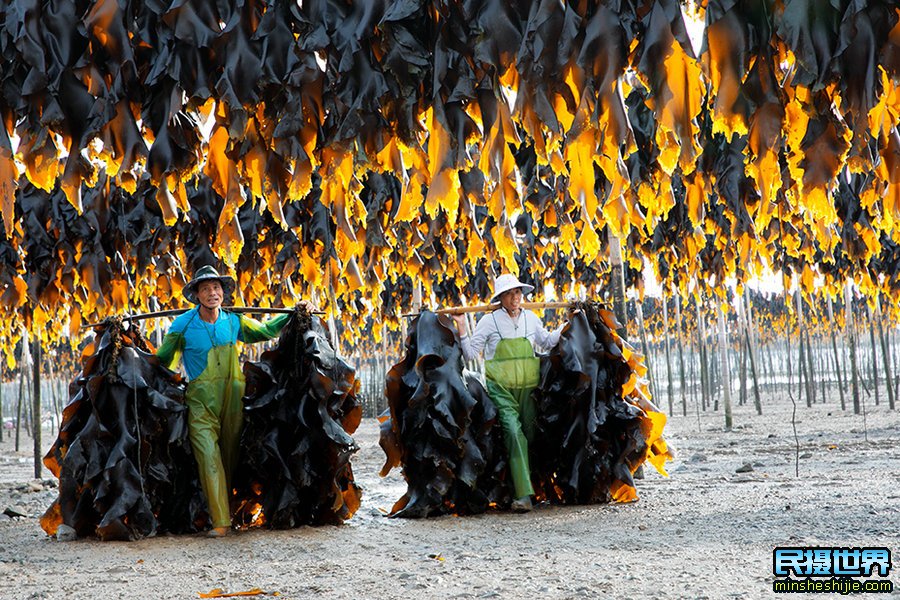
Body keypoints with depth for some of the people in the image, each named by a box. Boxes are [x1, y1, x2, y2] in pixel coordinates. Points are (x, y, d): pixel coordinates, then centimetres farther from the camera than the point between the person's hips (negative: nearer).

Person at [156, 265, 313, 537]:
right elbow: (162, 360, 8)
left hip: (233, 400, 3)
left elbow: (266, 330, 20)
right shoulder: (183, 325, -3)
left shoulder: (234, 322, 5)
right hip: (201, 405, -3)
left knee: (231, 458, 11)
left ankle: (231, 511, 24)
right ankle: (220, 520, -15)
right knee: (210, 458, -15)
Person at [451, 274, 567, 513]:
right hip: (501, 388, -4)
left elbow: (547, 342, 28)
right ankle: (523, 495, -25)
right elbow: (469, 354, 2)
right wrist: (461, 328, -10)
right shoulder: (489, 321, 0)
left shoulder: (531, 318, 11)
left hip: (528, 387, 4)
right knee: (514, 433, -20)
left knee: (530, 435, 3)